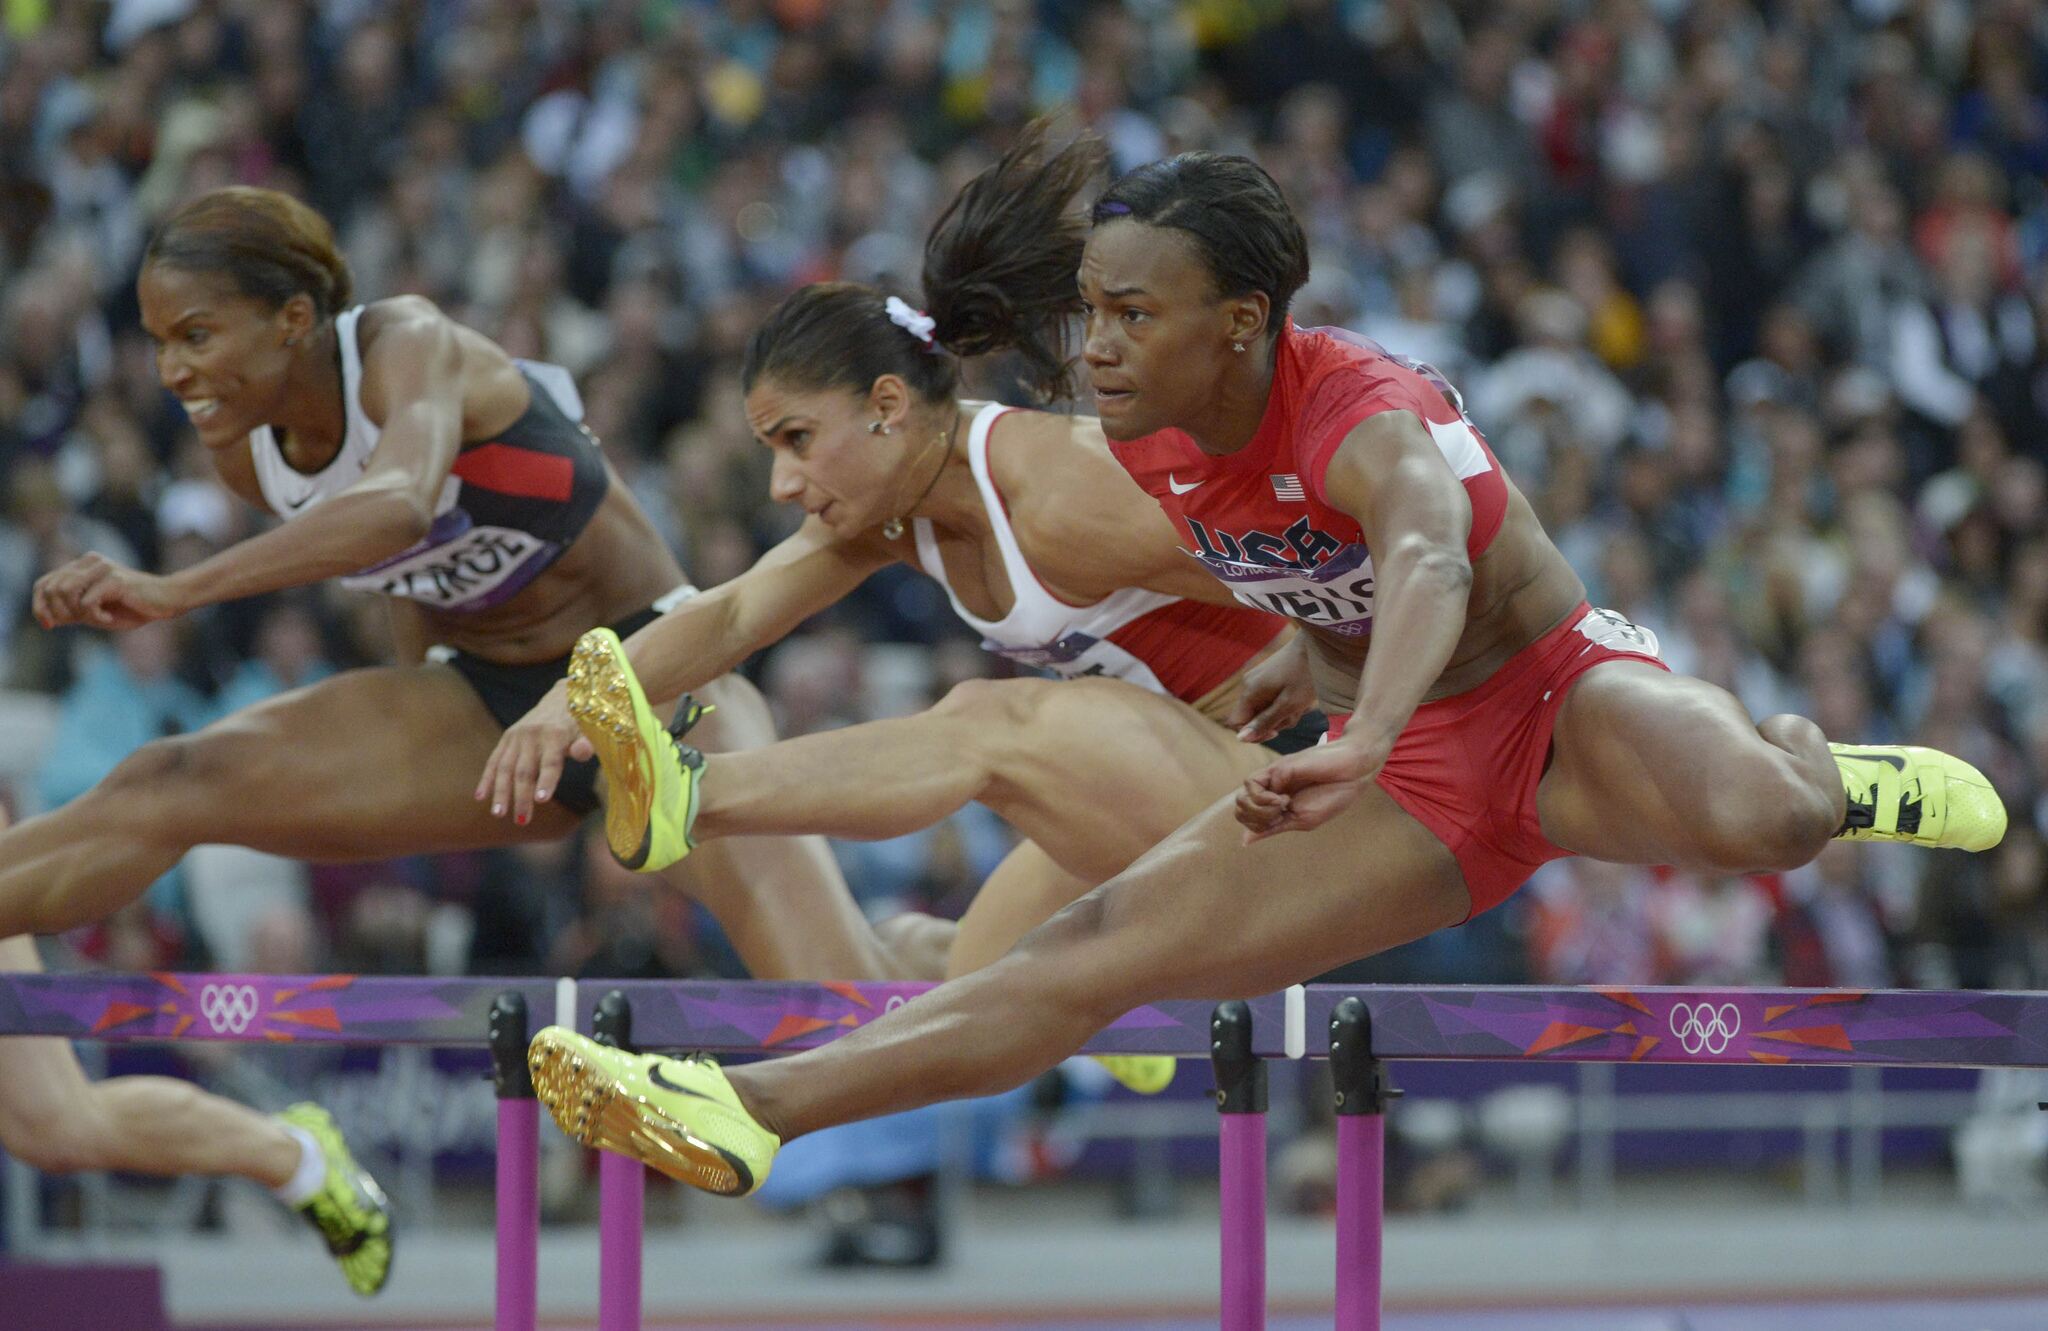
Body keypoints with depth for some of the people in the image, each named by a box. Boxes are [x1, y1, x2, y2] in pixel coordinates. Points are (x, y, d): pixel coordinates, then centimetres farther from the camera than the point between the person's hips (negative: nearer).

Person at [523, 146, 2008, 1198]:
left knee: (1746, 827, -40)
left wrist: (1362, 746, -71)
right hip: (1415, 786, 6)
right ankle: (743, 1109, -15)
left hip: (1560, 692, -6)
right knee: (1097, 947, -8)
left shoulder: (1369, 417, -31)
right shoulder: (1146, 450, -7)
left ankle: (1807, 763, -3)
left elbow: (1427, 561, -54)